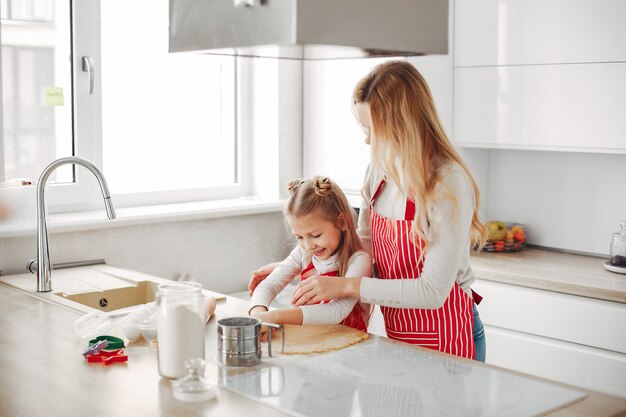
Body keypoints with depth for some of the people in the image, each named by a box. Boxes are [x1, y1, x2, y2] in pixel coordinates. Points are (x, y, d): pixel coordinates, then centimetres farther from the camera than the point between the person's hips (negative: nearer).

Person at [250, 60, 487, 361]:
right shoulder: (380, 170, -1)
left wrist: (345, 285, -24)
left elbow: (432, 291, -25)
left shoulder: (449, 185, -23)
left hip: (447, 341, -6)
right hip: (398, 334, 7)